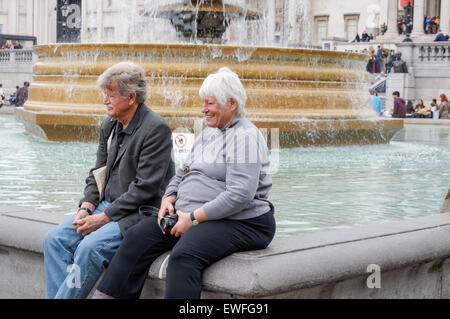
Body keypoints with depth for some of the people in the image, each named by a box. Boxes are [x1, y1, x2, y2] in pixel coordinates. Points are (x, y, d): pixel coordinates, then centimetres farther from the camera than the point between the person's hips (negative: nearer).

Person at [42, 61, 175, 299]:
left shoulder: (156, 129, -14)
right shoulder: (109, 126, 12)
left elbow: (145, 188, -18)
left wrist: (103, 217, -18)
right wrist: (85, 208, -2)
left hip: (141, 212, -8)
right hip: (107, 205, 8)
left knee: (90, 247, -29)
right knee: (54, 240, -10)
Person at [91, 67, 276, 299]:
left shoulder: (245, 137, -12)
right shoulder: (208, 133, 18)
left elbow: (239, 195, -22)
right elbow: (183, 172, 23)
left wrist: (194, 218, -20)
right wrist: (169, 199, 2)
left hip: (240, 222, -9)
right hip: (190, 215, 9)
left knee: (184, 254, -34)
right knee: (139, 236, -7)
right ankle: (105, 296, -6)